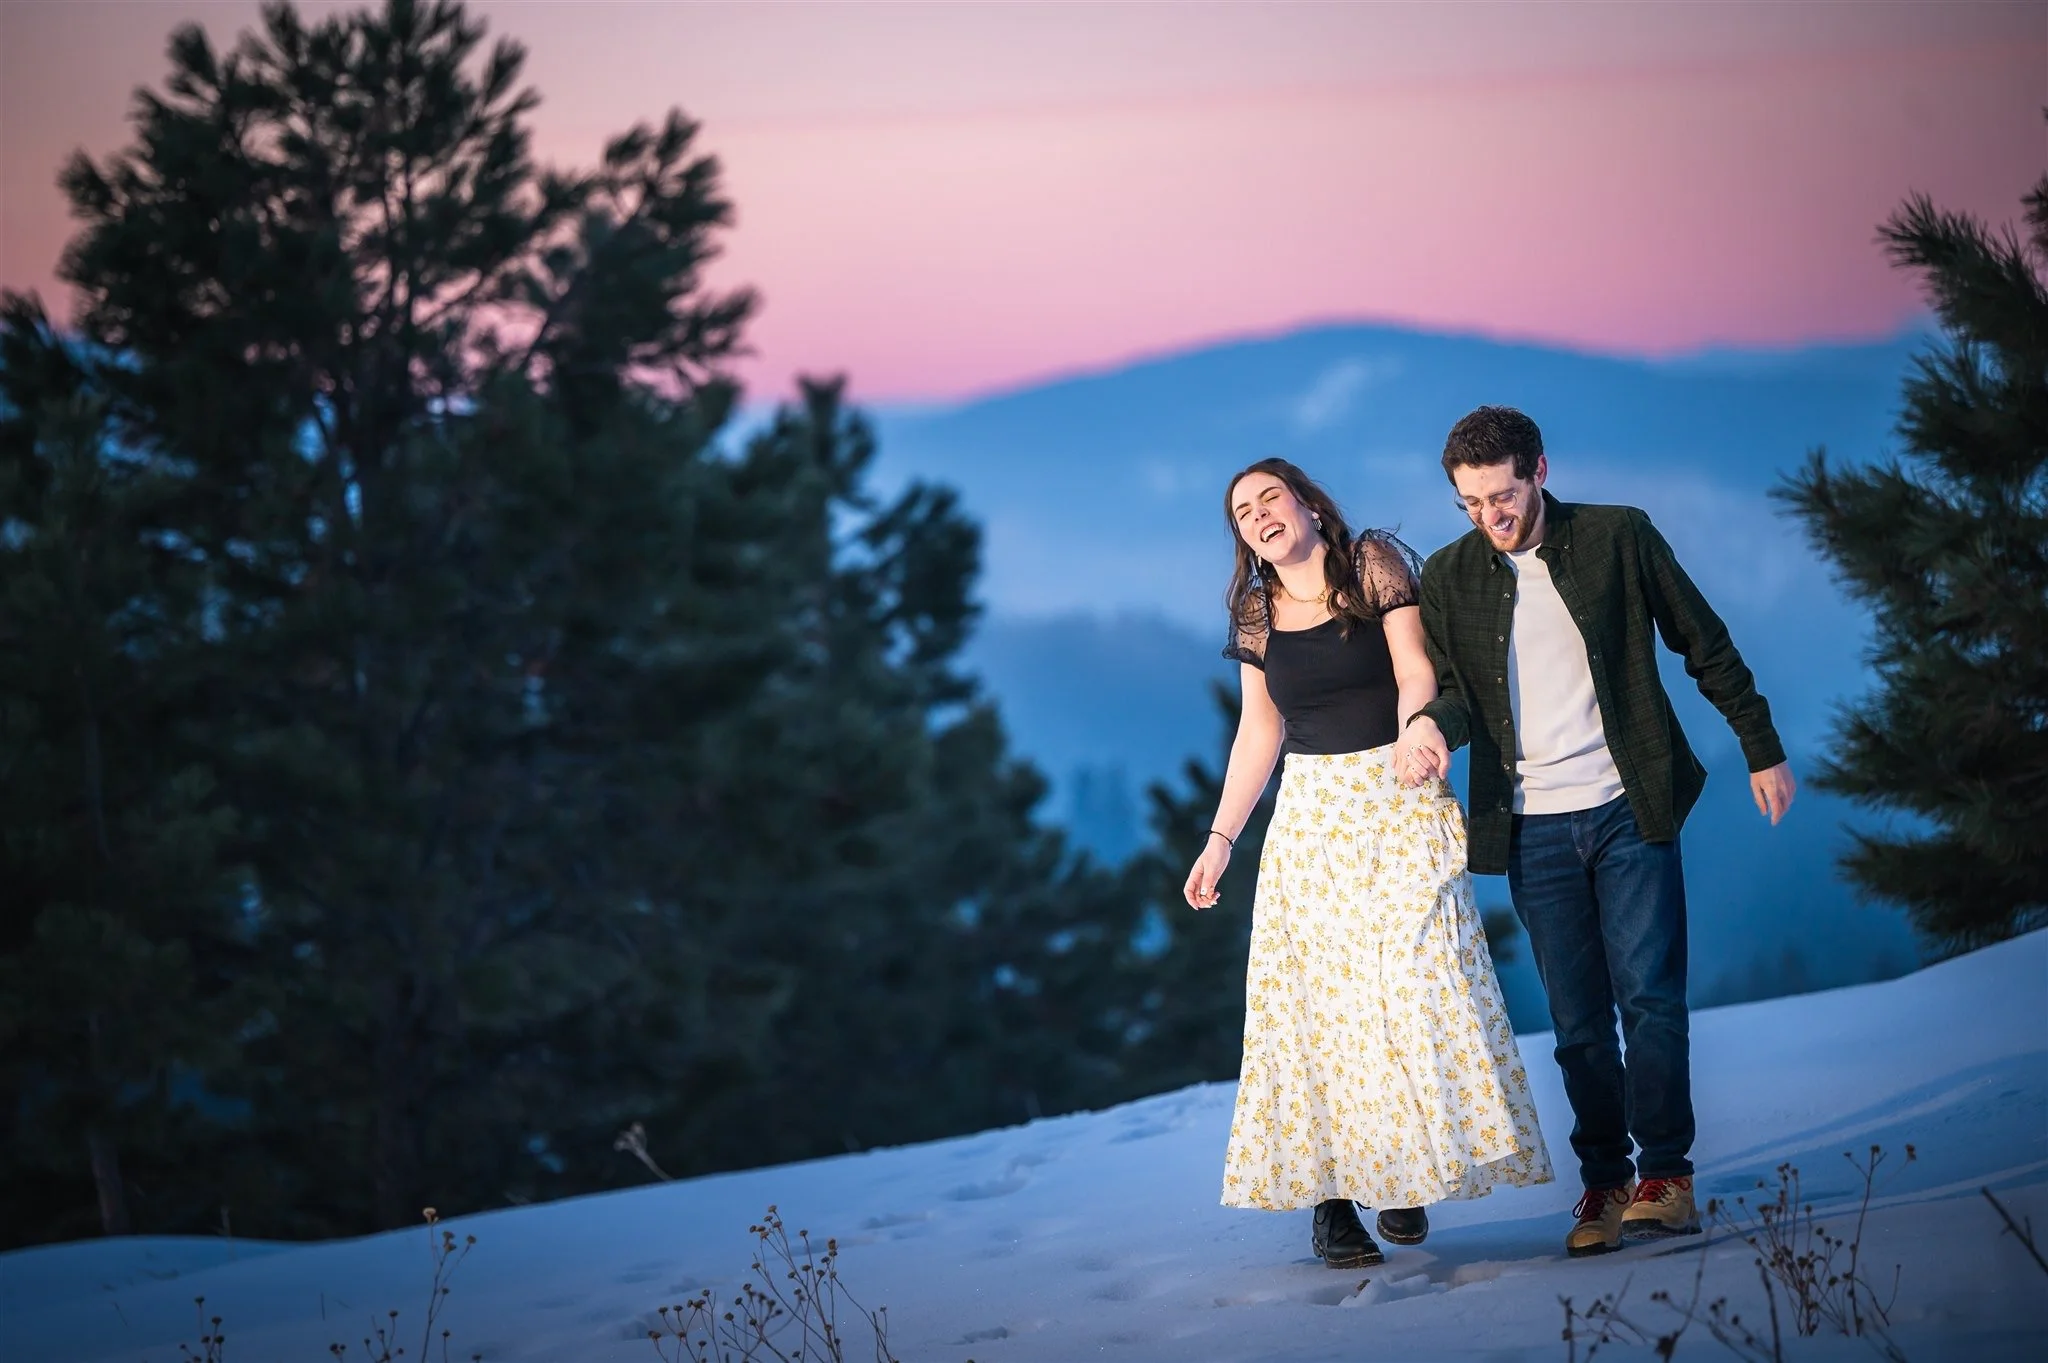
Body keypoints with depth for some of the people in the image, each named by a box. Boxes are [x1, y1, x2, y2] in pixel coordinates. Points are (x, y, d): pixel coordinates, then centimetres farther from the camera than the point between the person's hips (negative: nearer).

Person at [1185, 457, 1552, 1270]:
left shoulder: (1374, 566, -1)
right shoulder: (1256, 614, 10)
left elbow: (1415, 670, -10)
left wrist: (1412, 732, -30)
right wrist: (1220, 839, 13)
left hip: (1399, 807, -3)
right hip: (1311, 819, 3)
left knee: (1416, 985, -8)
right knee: (1316, 997, -4)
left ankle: (1406, 1175, 4)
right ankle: (1328, 1195, -4)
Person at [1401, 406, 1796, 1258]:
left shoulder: (1618, 538, 0)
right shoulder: (1450, 576, 5)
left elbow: (1706, 646, 6)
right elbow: (1455, 689, 3)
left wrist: (1762, 749, 6)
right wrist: (1431, 723, -21)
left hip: (1627, 809, -2)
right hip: (1533, 828, 2)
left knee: (1649, 996, -8)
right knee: (1577, 1022, 2)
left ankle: (1665, 1177, -4)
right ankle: (1603, 1182, 8)